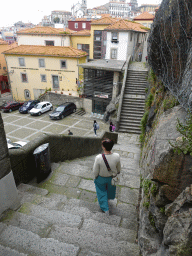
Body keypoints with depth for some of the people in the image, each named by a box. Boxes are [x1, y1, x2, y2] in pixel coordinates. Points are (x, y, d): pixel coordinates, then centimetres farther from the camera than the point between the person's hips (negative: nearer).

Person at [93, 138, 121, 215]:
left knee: (102, 192, 27)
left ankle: (105, 209, 42)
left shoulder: (98, 158, -35)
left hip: (101, 178, -2)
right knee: (111, 188, 35)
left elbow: (95, 172, -20)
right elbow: (118, 169, -8)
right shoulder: (117, 156, -27)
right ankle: (109, 197, 68)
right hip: (112, 178, 3)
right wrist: (116, 174, 14)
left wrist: (95, 177, 2)